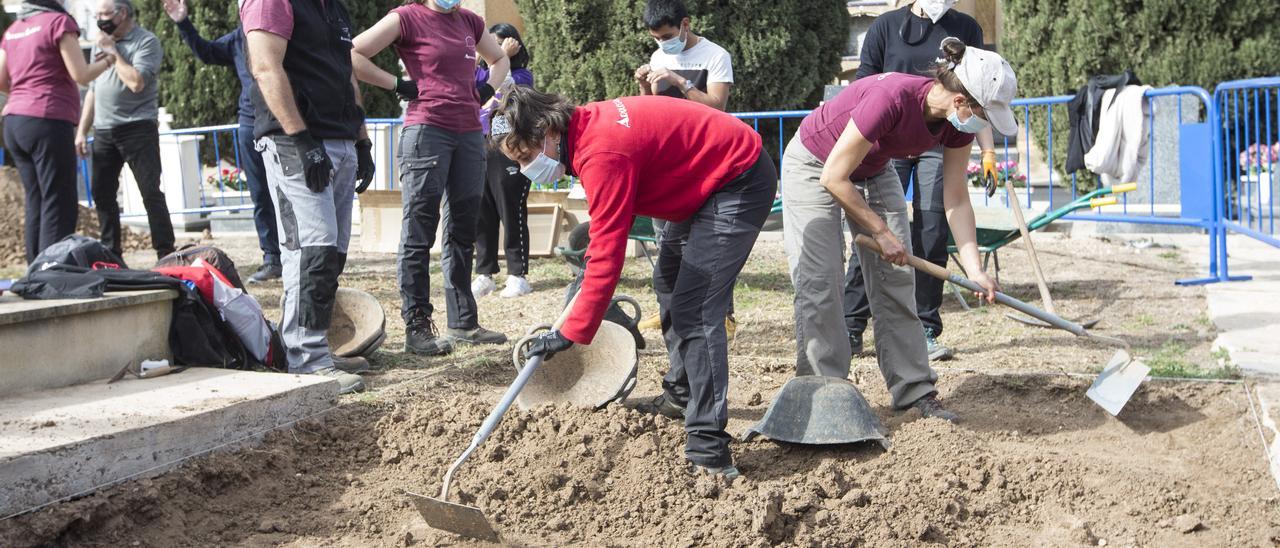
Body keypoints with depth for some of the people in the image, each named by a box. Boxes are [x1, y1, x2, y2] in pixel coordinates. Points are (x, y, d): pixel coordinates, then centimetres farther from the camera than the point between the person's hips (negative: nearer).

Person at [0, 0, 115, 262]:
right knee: (59, 208, -6)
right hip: (48, 123, -7)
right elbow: (81, 75, -10)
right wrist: (107, 60, 7)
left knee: (36, 206, 10)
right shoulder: (59, 22, -6)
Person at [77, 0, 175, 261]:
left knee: (151, 193, -8)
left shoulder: (146, 42, -5)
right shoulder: (100, 44, 16)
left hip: (137, 128, -6)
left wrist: (114, 52, -9)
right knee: (101, 193, 5)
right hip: (103, 131, 7)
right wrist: (82, 131, 15)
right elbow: (93, 90, 20)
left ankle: (166, 256, -5)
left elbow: (136, 82, -19)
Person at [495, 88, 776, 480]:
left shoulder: (601, 154, -29)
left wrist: (572, 333, -26)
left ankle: (709, 450, -17)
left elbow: (607, 254, -29)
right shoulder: (586, 126, 1)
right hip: (709, 180, 11)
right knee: (669, 283, 22)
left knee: (695, 311, -18)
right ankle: (682, 394, 39)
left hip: (740, 183, -11)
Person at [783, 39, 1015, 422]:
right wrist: (880, 230, -21)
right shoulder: (892, 98, -39)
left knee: (896, 279, 2)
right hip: (814, 167, -6)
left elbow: (956, 201, -9)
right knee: (820, 283, -11)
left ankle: (914, 391, 8)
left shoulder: (959, 122, -18)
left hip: (873, 171, 7)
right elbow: (833, 177, -30)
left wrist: (974, 269, -17)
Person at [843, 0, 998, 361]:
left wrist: (988, 150, 6)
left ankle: (925, 331, 8)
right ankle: (851, 331, -1)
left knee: (932, 238, -1)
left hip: (939, 145, 1)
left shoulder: (966, 29, 10)